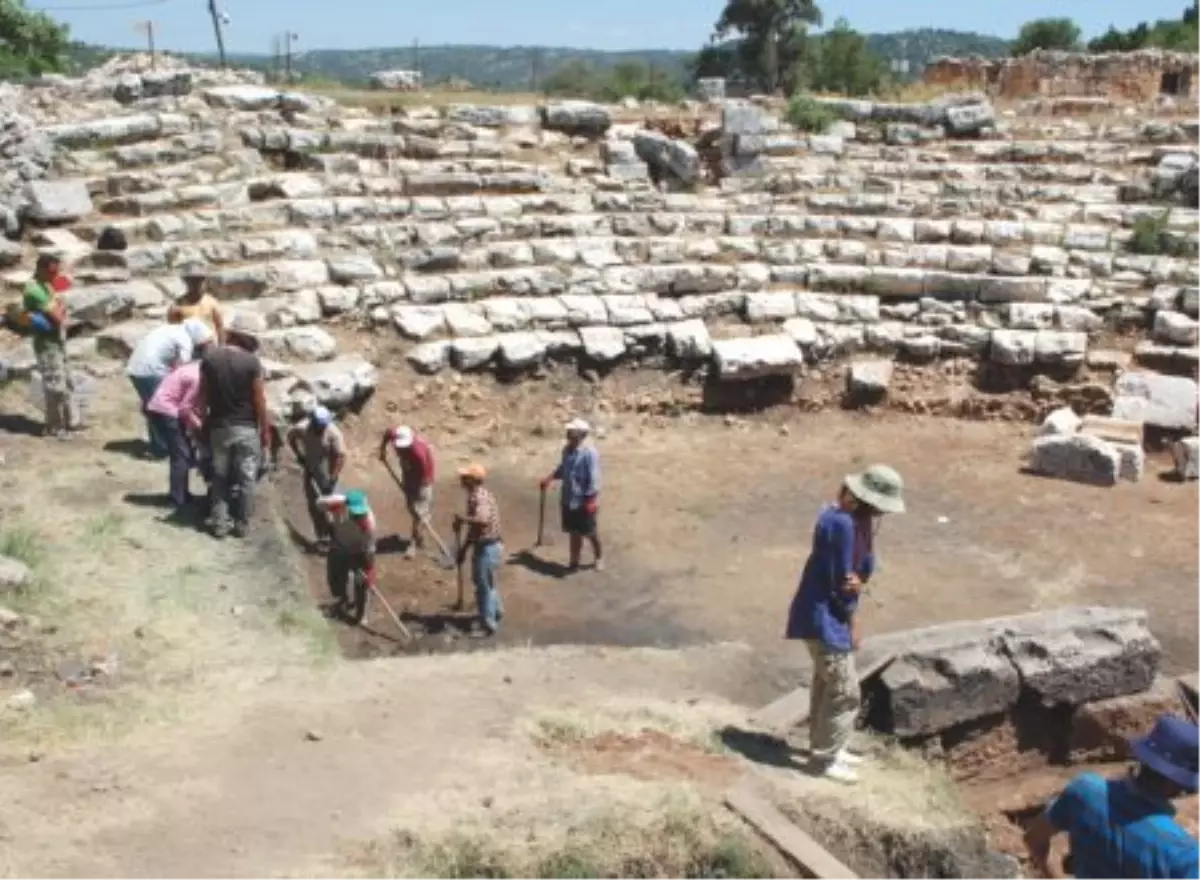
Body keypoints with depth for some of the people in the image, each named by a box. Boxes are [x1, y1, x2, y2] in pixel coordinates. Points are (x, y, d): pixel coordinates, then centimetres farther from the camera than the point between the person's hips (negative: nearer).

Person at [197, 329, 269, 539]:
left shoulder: (209, 358, -3)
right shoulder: (252, 361, -12)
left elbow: (203, 396, 1)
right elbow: (259, 399, -9)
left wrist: (204, 423, 11)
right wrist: (265, 429, 1)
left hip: (219, 427, 3)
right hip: (246, 427, -2)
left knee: (219, 477, 13)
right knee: (246, 478, 8)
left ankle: (219, 523, 12)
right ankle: (242, 524, 12)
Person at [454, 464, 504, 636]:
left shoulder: (479, 497, -22)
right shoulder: (475, 496, 10)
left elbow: (483, 520, -42)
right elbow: (474, 526, 18)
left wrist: (462, 519, -32)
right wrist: (464, 548, 20)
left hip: (487, 548, -10)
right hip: (486, 546, 10)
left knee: (484, 586, 0)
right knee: (489, 583, 26)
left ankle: (489, 625, 9)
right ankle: (496, 612, 43)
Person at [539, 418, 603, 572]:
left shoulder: (589, 453, -21)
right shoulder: (566, 450, 2)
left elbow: (593, 478, -21)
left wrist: (592, 500, -21)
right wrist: (550, 479, 10)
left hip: (584, 501, -7)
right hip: (569, 500, 7)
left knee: (589, 532, 10)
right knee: (574, 532, 17)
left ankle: (599, 558, 34)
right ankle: (574, 562, 29)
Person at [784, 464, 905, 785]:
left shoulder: (857, 518, 5)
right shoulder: (842, 522, -25)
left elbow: (864, 569, 5)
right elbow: (839, 580, -21)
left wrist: (857, 581, -19)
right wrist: (853, 623, -9)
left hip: (828, 613, 10)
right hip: (825, 616, -10)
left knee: (827, 681, 21)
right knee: (845, 690, -1)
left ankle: (824, 746, 35)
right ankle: (824, 759, 10)